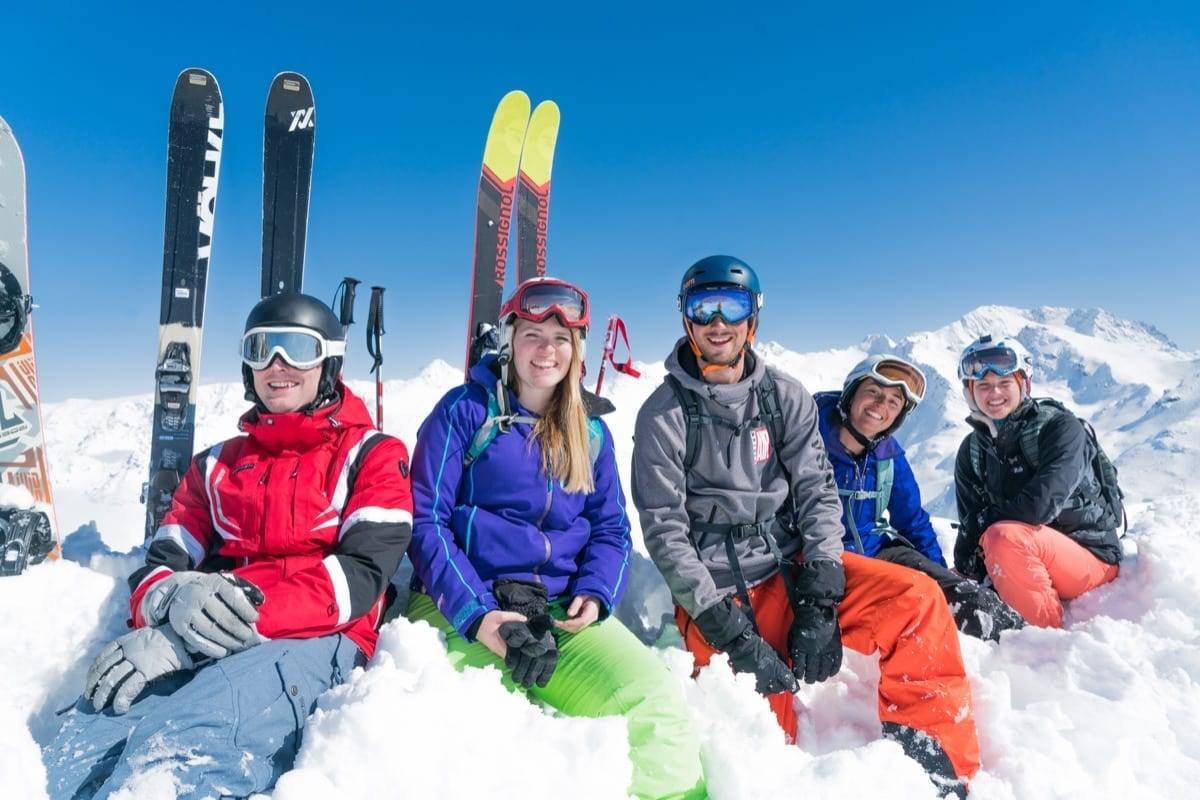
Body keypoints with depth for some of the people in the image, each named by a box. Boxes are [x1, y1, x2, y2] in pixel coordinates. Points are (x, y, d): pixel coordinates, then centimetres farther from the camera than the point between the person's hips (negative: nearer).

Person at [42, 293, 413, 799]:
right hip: (191, 650, 4)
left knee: (173, 754, -33)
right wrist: (175, 598, -13)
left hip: (313, 642, -4)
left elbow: (360, 575, -8)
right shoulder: (216, 464, 24)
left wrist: (186, 640, -15)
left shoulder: (372, 456, 7)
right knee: (75, 754, -27)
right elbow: (160, 566, 16)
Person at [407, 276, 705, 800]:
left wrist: (594, 595, -7)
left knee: (656, 698, -21)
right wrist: (476, 614, -17)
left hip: (563, 613, 3)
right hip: (464, 607, -2)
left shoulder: (592, 434, 13)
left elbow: (612, 530, 14)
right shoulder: (465, 410, 0)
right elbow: (426, 521, -5)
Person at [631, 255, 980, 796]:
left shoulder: (785, 398, 5)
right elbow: (665, 532, -10)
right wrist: (731, 632, -17)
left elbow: (818, 493, -1)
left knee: (916, 598, -16)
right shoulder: (664, 415, -6)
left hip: (792, 565, 3)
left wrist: (818, 600, -14)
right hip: (713, 595, -3)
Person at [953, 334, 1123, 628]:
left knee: (1005, 537, -34)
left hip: (1092, 557, -6)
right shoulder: (972, 451, 3)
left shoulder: (1061, 427, -13)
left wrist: (985, 519, -12)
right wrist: (966, 578, -14)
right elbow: (970, 527, 1)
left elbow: (1039, 506, -27)